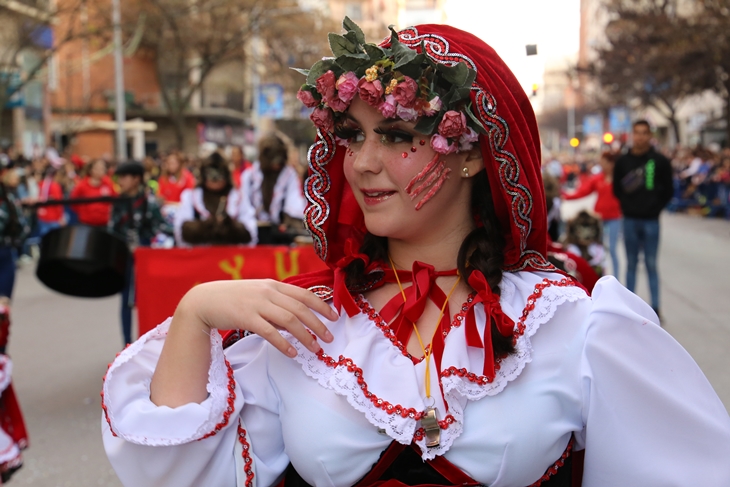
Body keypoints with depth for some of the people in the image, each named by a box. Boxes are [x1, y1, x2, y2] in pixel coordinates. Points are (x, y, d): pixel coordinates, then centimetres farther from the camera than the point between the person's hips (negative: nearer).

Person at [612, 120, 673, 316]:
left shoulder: (660, 161, -1)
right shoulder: (622, 161, 4)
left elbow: (668, 190, 4)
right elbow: (617, 189, 11)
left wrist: (655, 207, -1)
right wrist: (627, 206, 2)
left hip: (651, 221, -2)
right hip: (630, 220, 2)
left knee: (651, 264, 3)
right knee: (631, 263, 8)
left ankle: (655, 308, 8)